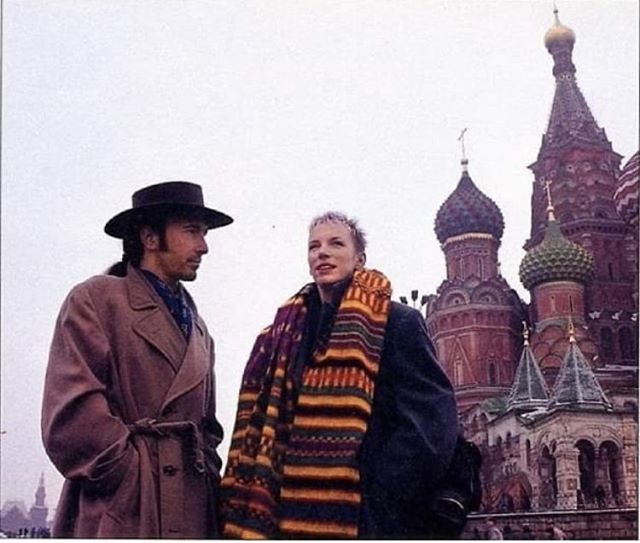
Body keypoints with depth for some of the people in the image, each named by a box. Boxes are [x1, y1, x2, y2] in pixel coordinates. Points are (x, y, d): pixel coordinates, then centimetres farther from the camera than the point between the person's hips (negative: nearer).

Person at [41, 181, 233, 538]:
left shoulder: (198, 328, 21)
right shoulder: (95, 300, 0)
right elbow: (70, 417, -11)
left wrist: (209, 485, 7)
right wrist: (141, 487, -12)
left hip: (193, 521, 7)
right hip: (121, 521, -6)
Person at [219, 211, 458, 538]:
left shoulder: (398, 323, 0)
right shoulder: (283, 337, 15)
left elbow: (431, 424, -8)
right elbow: (259, 431, 13)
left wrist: (380, 501, -15)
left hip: (370, 521, -4)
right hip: (299, 517, 5)